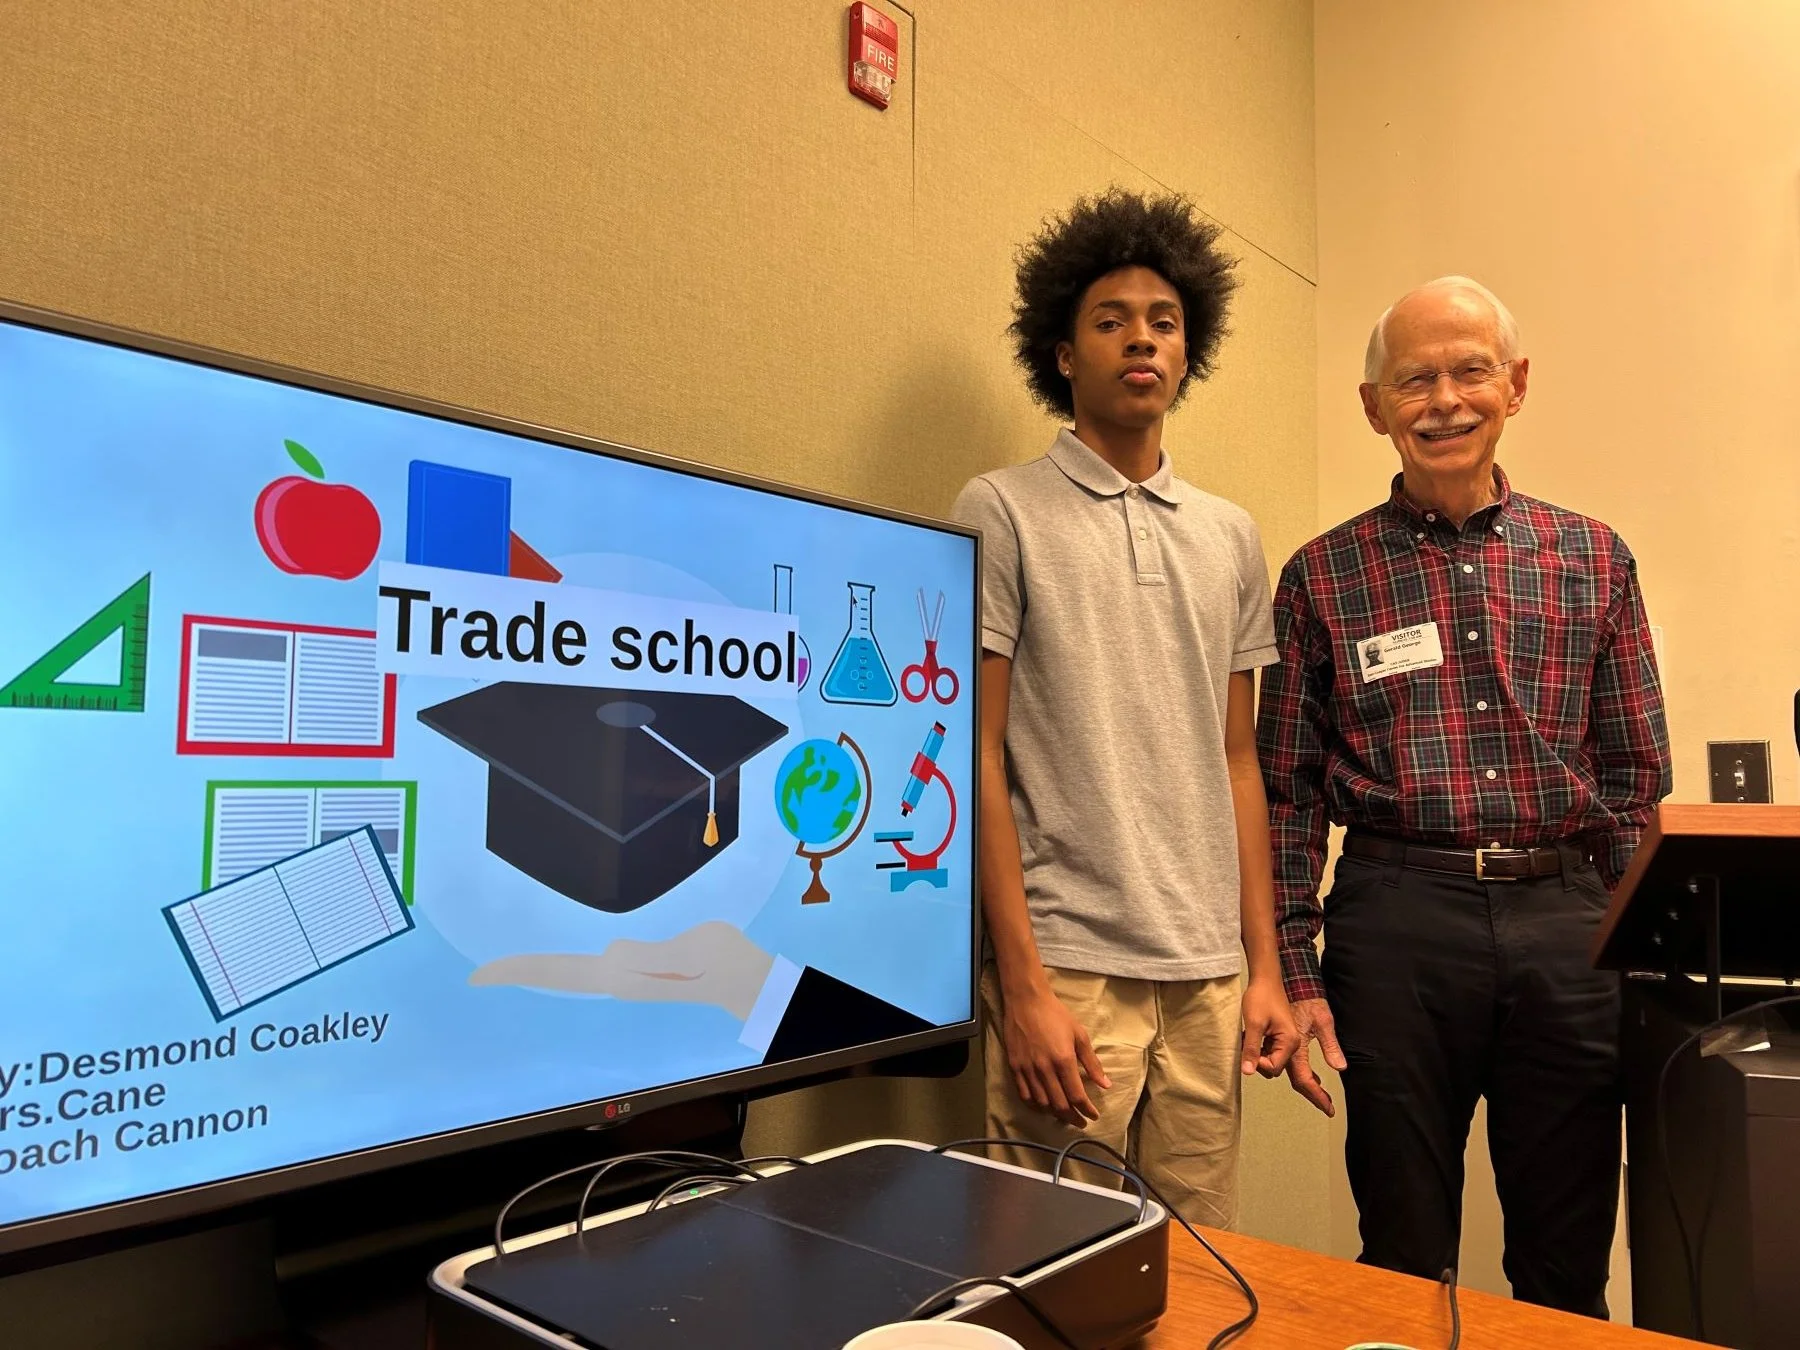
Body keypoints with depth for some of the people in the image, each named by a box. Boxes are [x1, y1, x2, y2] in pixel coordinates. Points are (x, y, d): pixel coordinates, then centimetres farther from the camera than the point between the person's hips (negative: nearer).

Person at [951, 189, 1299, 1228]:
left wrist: (1266, 964, 10)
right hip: (1067, 962, -5)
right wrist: (1023, 984, -12)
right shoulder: (1003, 513, -2)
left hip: (1209, 973, 5)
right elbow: (977, 758, -7)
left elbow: (1237, 761, 15)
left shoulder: (1231, 536, 13)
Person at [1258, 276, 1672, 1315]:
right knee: (1404, 1261, 11)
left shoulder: (1594, 560, 8)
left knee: (1569, 1266, 15)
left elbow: (1638, 780, 9)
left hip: (1566, 925, 2)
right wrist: (1295, 977, -2)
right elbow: (1288, 793, 2)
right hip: (1396, 922, -2)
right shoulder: (1323, 577, 2)